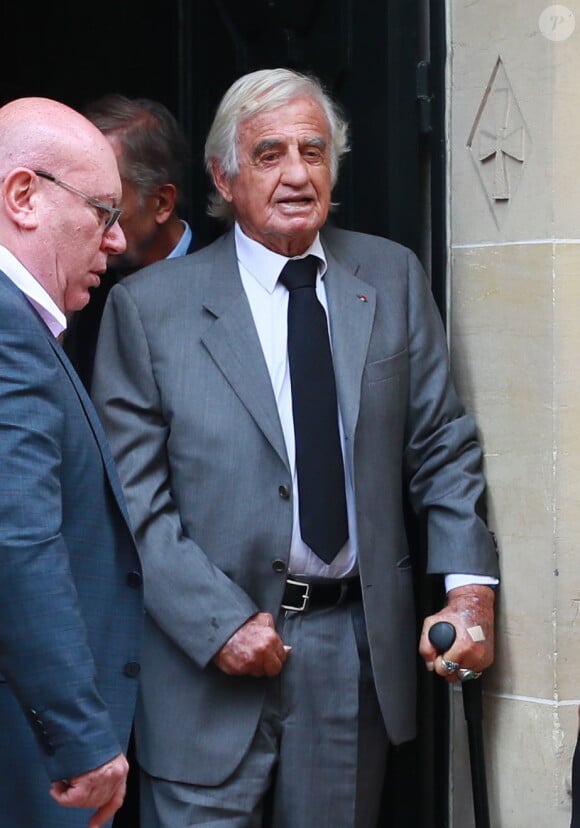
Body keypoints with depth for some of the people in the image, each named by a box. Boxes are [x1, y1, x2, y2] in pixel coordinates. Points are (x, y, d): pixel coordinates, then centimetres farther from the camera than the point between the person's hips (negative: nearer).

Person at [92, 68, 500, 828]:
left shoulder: (393, 279, 6)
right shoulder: (149, 307, -4)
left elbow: (443, 444, 7)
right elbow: (132, 495, -6)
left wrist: (470, 585, -6)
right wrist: (218, 623, -14)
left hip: (358, 648, 3)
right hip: (209, 656, -3)